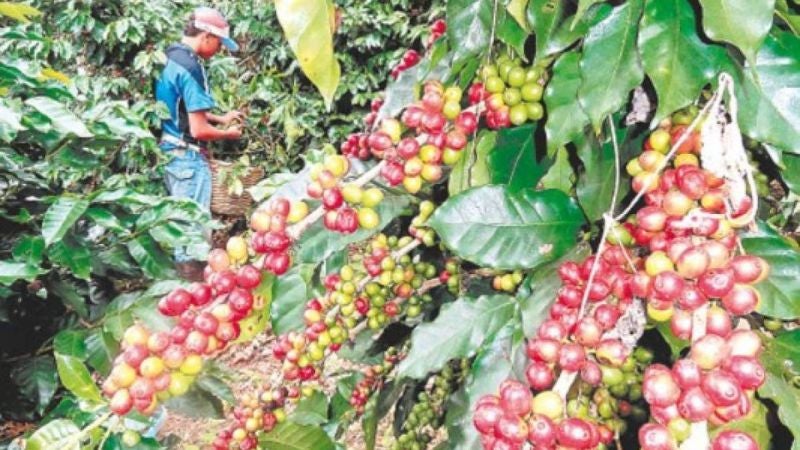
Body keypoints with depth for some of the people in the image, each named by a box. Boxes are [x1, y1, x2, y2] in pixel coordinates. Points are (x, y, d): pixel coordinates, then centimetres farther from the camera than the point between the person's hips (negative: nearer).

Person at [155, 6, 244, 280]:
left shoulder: (171, 58, 9)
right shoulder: (190, 67, -20)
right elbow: (198, 130, -22)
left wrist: (220, 118, 19)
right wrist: (229, 133, -4)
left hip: (169, 151, 10)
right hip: (188, 157, -10)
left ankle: (180, 265, 32)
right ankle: (189, 273, 11)